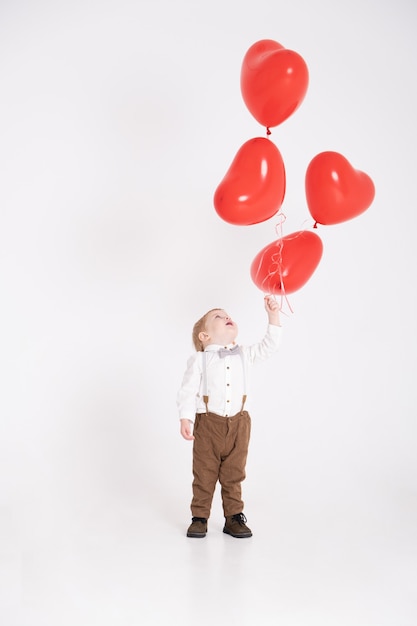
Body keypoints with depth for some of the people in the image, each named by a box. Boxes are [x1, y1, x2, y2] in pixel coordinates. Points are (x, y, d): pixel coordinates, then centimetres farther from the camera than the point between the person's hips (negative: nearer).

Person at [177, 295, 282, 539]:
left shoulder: (244, 355, 9)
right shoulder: (199, 359, -4)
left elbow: (269, 346, 3)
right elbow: (188, 391, -5)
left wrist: (274, 317, -4)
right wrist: (185, 419, -13)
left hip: (238, 423, 3)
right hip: (208, 423, -3)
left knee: (234, 475, 11)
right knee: (204, 474, 6)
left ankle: (234, 517, 23)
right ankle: (199, 517, 19)